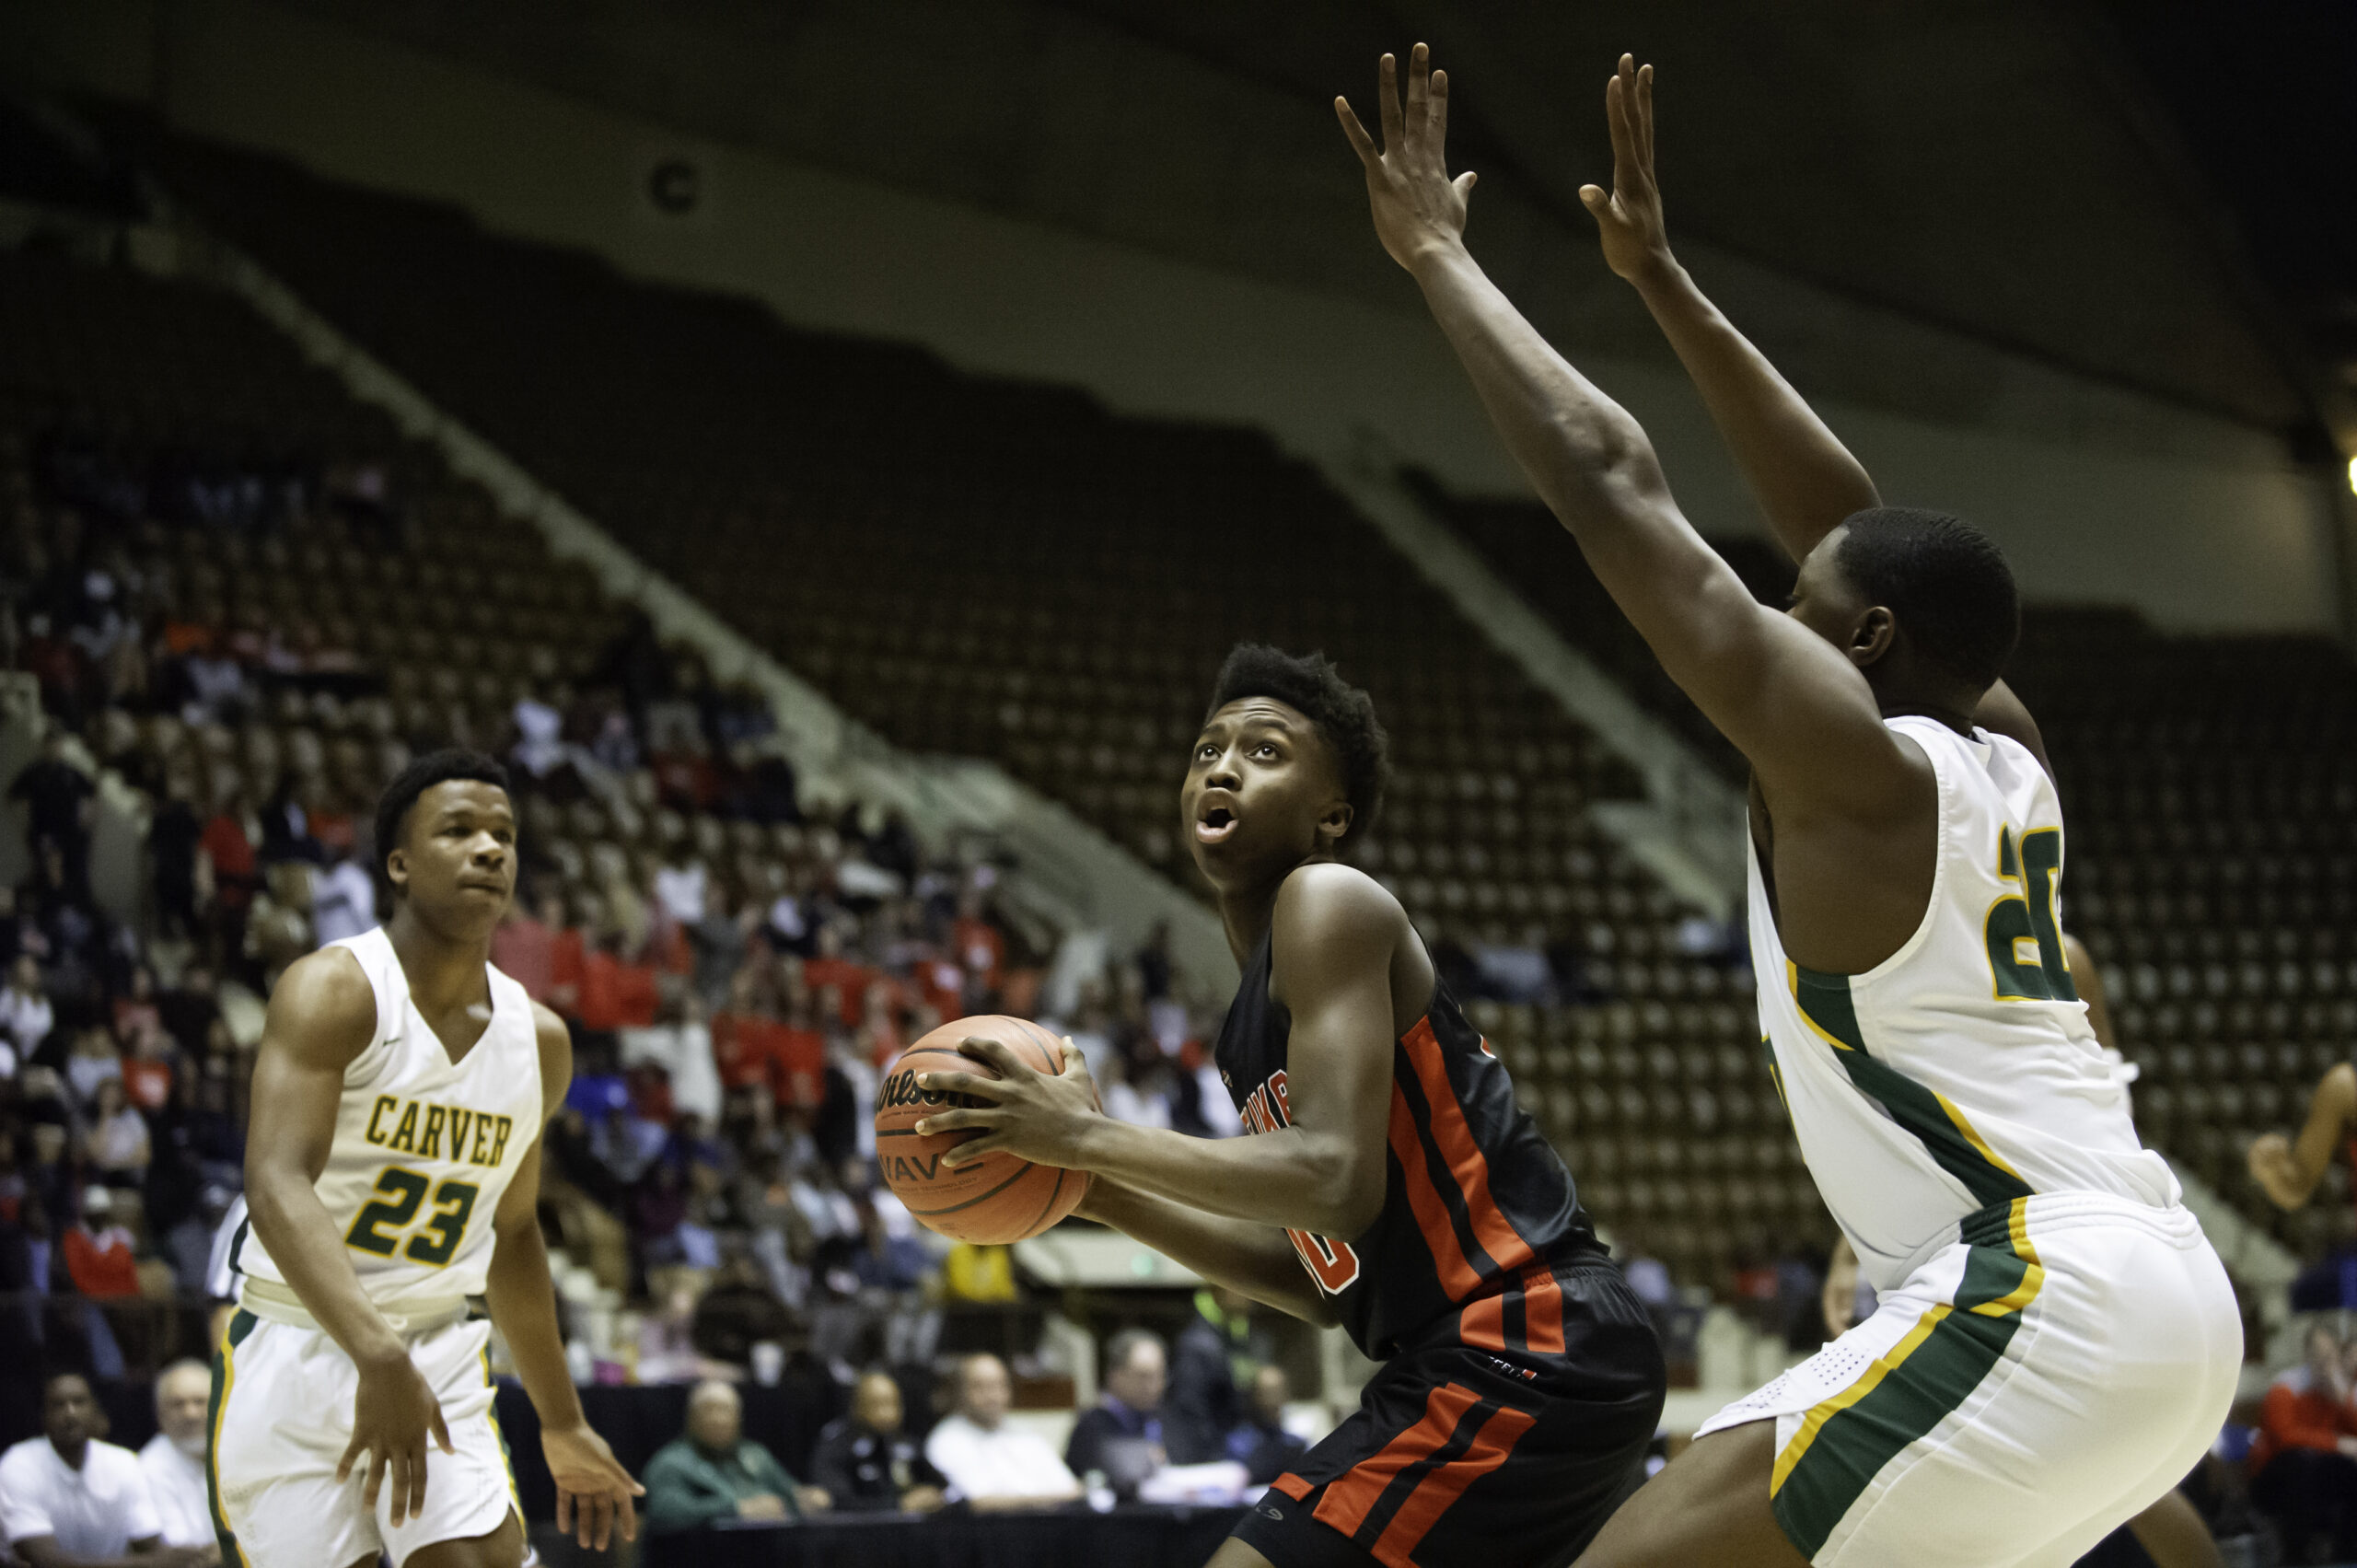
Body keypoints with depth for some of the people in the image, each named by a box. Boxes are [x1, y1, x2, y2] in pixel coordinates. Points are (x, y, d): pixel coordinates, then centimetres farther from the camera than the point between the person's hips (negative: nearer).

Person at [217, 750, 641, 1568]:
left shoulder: (538, 1039, 5)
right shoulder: (334, 991, -15)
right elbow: (277, 1188, -29)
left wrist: (563, 1425, 21)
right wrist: (377, 1356, -43)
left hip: (439, 1353, 5)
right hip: (294, 1347, -4)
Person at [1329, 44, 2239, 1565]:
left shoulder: (1849, 756, -5)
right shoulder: (2008, 752, 16)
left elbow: (1610, 484, -4)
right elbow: (1849, 520, 28)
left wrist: (1437, 252, 6)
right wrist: (1664, 280, 32)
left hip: (2042, 1302, -10)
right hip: (2173, 1294, 10)